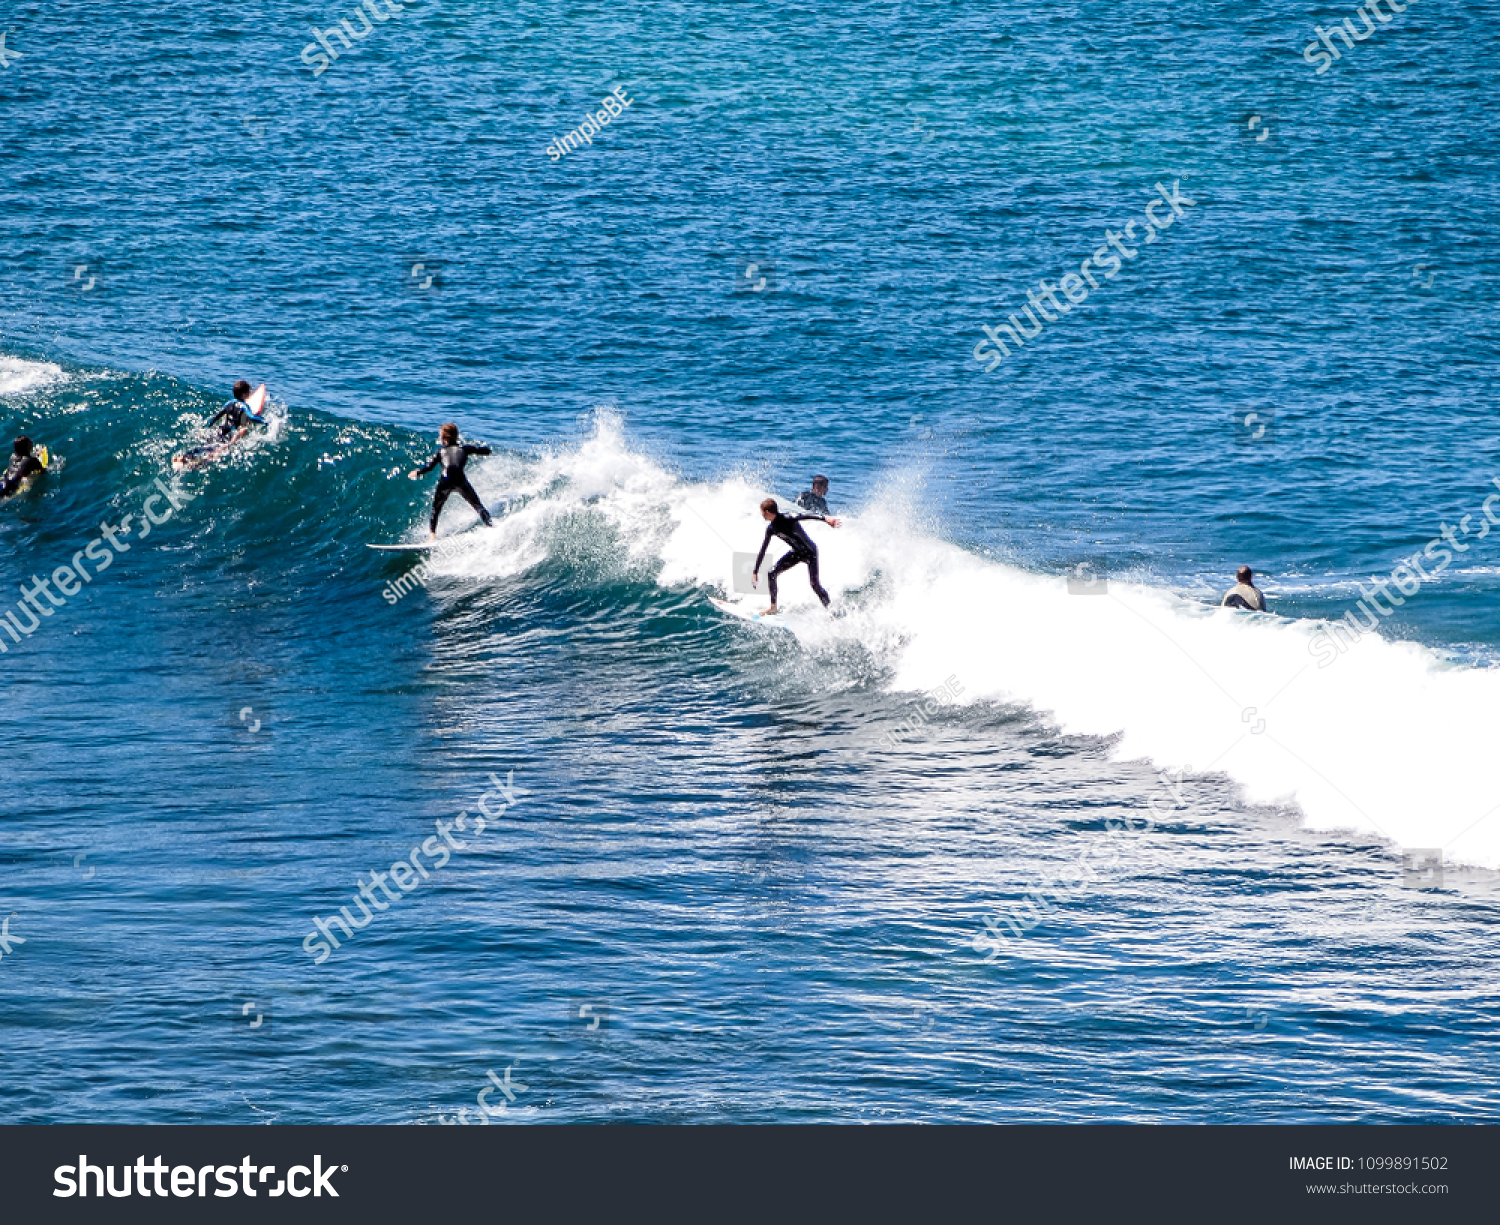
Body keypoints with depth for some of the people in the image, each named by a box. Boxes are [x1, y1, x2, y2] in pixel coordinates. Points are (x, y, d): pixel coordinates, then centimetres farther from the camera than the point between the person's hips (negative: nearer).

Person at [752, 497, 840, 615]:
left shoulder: (787, 519, -25)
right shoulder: (771, 529, -1)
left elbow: (805, 516, -39)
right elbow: (763, 550, 7)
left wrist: (825, 518, -56)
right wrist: (755, 572, 10)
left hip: (810, 552, -7)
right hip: (797, 553, 7)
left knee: (814, 584, -17)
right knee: (771, 573, -1)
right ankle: (773, 607, 9)